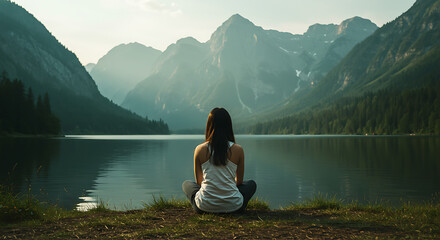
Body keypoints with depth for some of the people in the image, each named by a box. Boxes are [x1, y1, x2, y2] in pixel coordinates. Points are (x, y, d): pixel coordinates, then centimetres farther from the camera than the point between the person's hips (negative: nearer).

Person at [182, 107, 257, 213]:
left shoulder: (200, 149, -6)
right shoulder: (238, 150, -7)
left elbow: (198, 181, 8)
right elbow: (239, 181, 7)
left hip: (206, 206, 1)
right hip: (233, 207, -1)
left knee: (186, 184, 31)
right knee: (252, 184, 29)